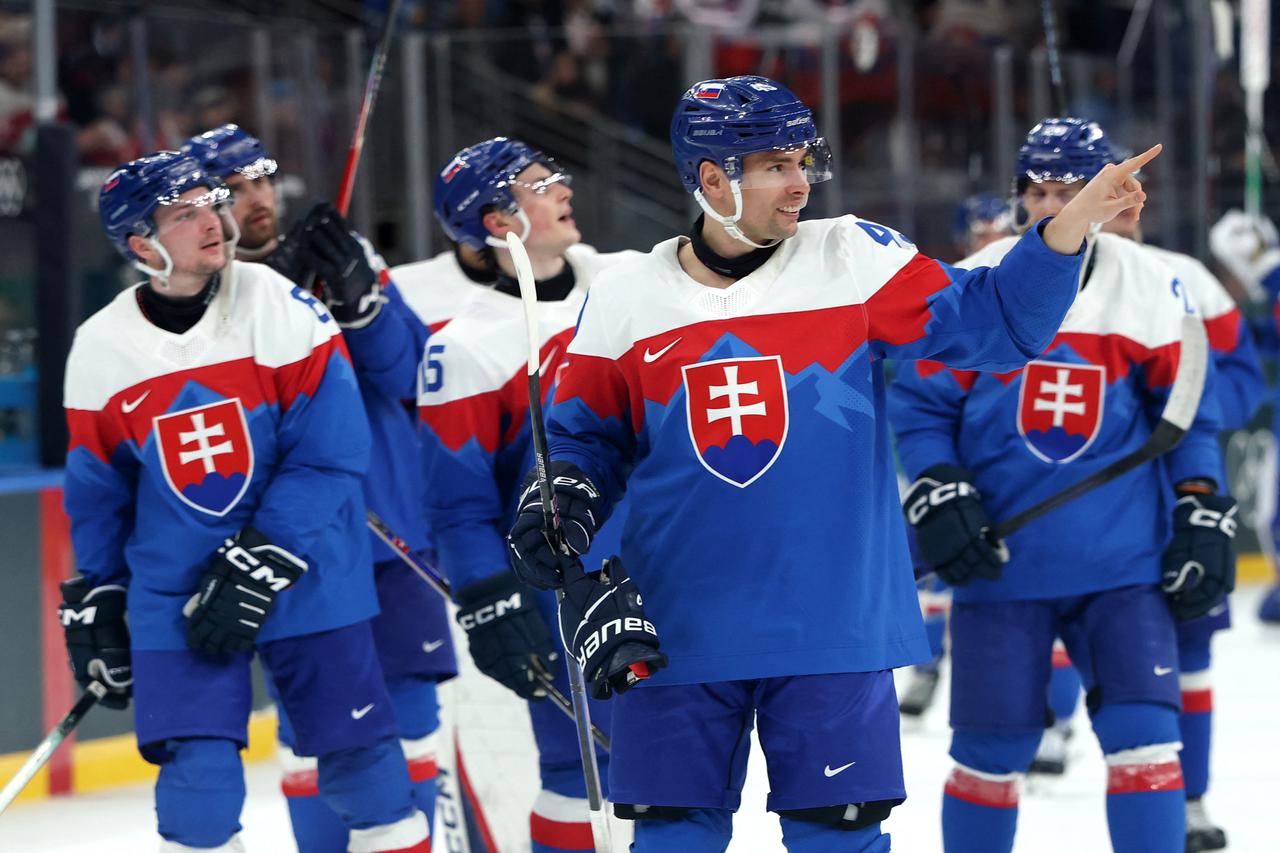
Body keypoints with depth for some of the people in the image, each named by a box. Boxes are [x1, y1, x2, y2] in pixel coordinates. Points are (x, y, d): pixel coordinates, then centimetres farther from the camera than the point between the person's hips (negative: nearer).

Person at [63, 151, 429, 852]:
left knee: (362, 760, 3)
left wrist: (258, 566, -18)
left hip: (306, 577, -1)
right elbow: (97, 494, 12)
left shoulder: (282, 310, -11)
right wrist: (95, 603, 15)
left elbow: (327, 459, -13)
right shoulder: (100, 351, -2)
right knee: (199, 778, -7)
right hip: (175, 594, 1)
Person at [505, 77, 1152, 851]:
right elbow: (589, 438, 13)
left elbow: (994, 321, -5)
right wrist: (563, 508, -7)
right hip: (679, 632, 1)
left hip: (834, 629, -1)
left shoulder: (854, 260, -1)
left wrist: (1074, 222, -18)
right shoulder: (625, 300, 2)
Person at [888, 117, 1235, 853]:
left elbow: (1187, 412, 8)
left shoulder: (1150, 288, 2)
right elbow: (921, 406, 3)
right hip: (1003, 564, 0)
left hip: (1123, 563, 1)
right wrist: (938, 496, -10)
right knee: (992, 749, 4)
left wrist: (1202, 513, 1)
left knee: (1143, 733, -9)